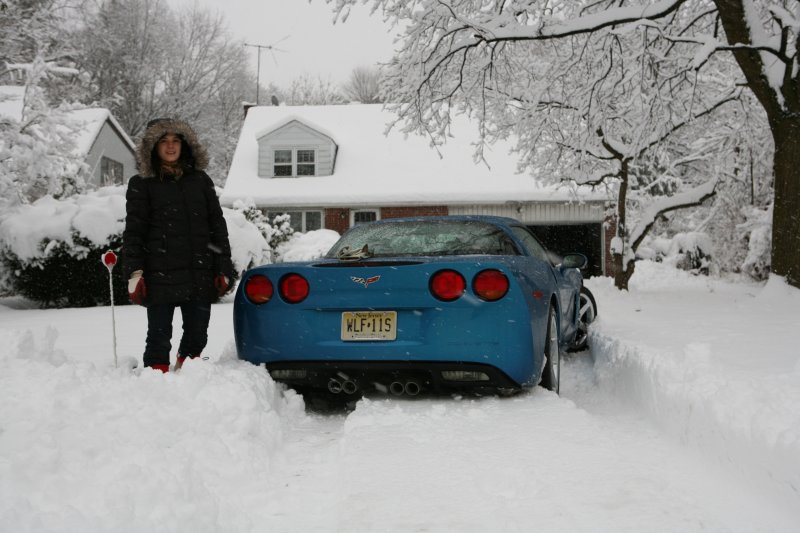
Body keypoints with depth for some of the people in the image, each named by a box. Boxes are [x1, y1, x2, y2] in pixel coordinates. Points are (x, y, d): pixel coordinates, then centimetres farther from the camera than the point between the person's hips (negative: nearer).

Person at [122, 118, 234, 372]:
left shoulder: (200, 180, 14)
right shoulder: (141, 184, 6)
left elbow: (217, 225, 13)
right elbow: (133, 231, 1)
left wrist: (223, 269, 7)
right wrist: (134, 273, -9)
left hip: (200, 274, 3)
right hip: (160, 276, -3)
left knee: (197, 336, 8)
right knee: (159, 337, -1)